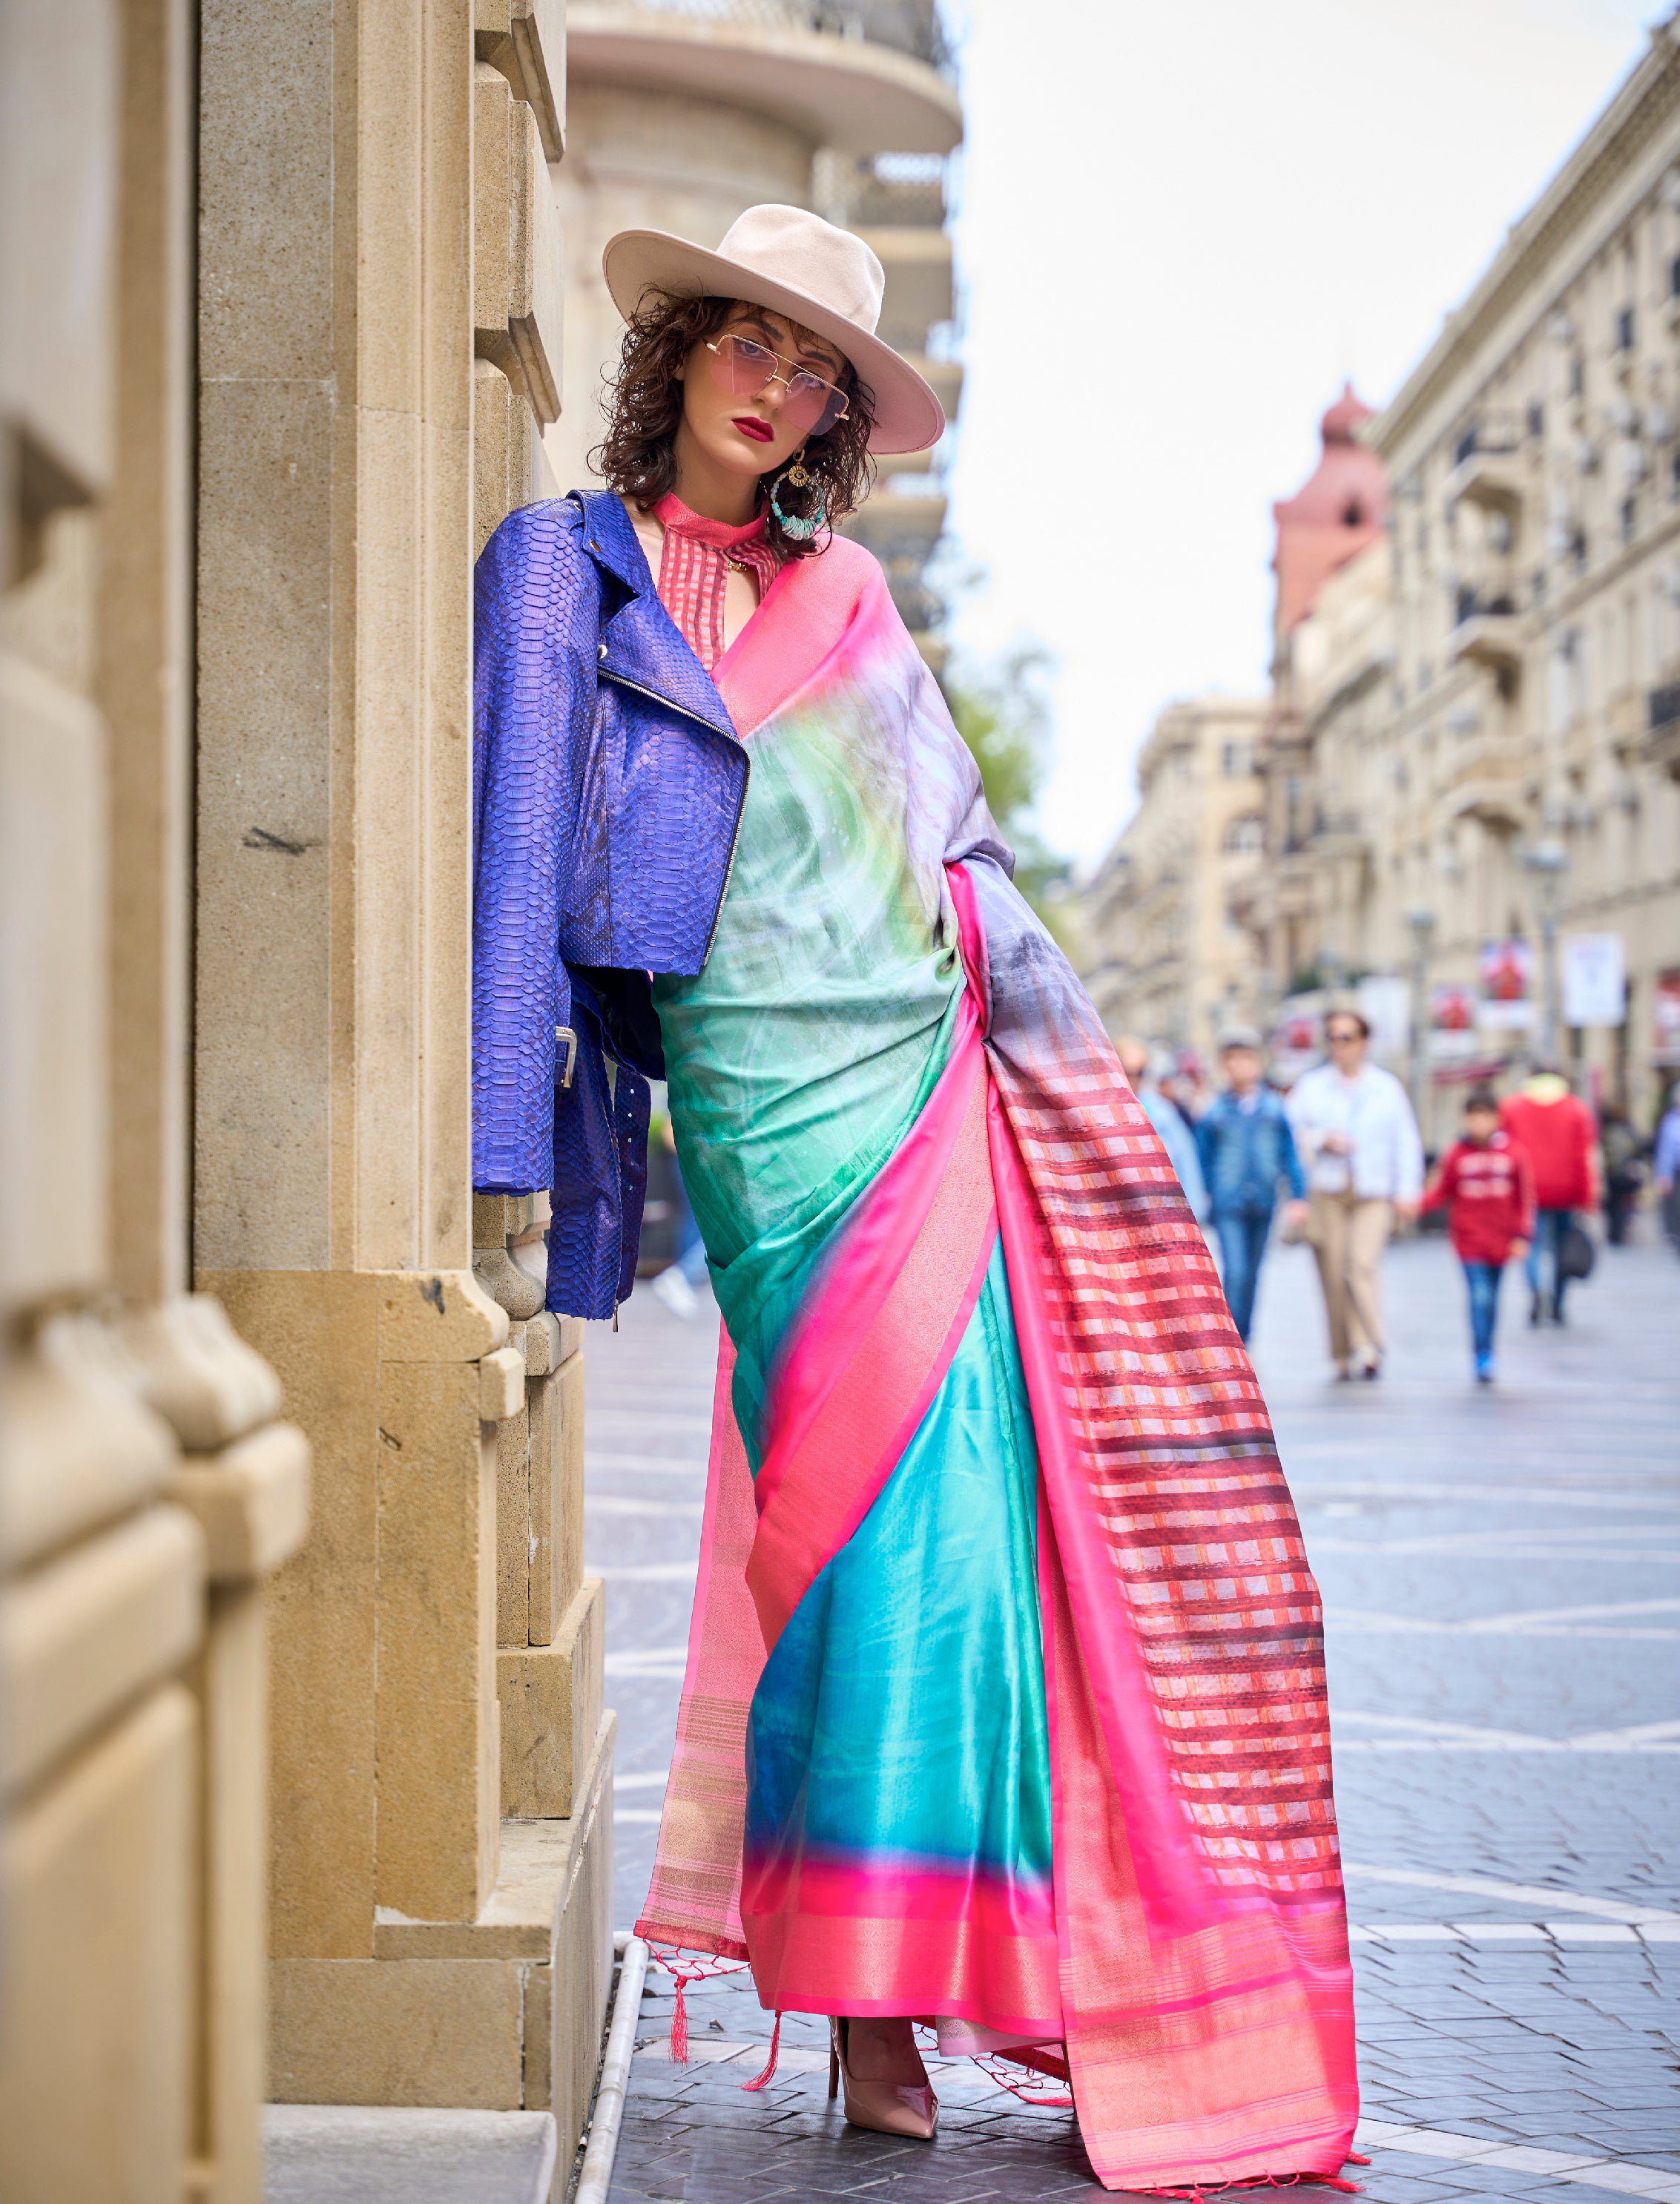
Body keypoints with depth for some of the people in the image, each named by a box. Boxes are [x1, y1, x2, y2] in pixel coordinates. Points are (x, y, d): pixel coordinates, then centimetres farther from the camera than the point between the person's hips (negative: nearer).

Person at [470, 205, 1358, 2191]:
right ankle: (868, 1998, -6)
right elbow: (520, 843, -4)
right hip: (775, 1097, -4)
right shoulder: (566, 566, 5)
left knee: (987, 1503, -3)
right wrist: (500, 1149, -12)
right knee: (892, 1502, -13)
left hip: (940, 1078, 4)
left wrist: (1059, 1046, 20)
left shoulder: (845, 593, 18)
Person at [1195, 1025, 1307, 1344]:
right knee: (1236, 1273, -14)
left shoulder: (1273, 1109, 4)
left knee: (1251, 1276, 12)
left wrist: (1298, 1196, 2)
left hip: (1262, 1205, 3)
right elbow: (1204, 1160, 6)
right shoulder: (1215, 1112, -1)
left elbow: (1288, 1153, 7)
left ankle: (1242, 1341, 26)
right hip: (1228, 1205, -3)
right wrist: (1200, 1202, 6)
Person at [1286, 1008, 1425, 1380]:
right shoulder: (1311, 1085, 12)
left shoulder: (1387, 1087, 12)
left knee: (1364, 1263, -19)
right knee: (1333, 1271, -4)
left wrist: (1407, 1191, 4)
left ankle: (1368, 1346, -19)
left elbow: (1406, 1142, 12)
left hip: (1374, 1194, -1)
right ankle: (1343, 1356, 5)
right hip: (1326, 1192, 1)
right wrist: (1323, 1140, -8)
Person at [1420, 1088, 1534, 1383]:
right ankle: (1482, 1358, -11)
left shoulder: (1512, 1153, -1)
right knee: (1480, 1296, -13)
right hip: (1469, 1238, -2)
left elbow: (1525, 1198, 3)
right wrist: (1416, 1203, -16)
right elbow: (1439, 1191, 3)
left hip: (1501, 1240, 2)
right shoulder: (1456, 1154, -2)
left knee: (1490, 1299, 13)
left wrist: (1522, 1237, 0)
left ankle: (1485, 1352, 27)